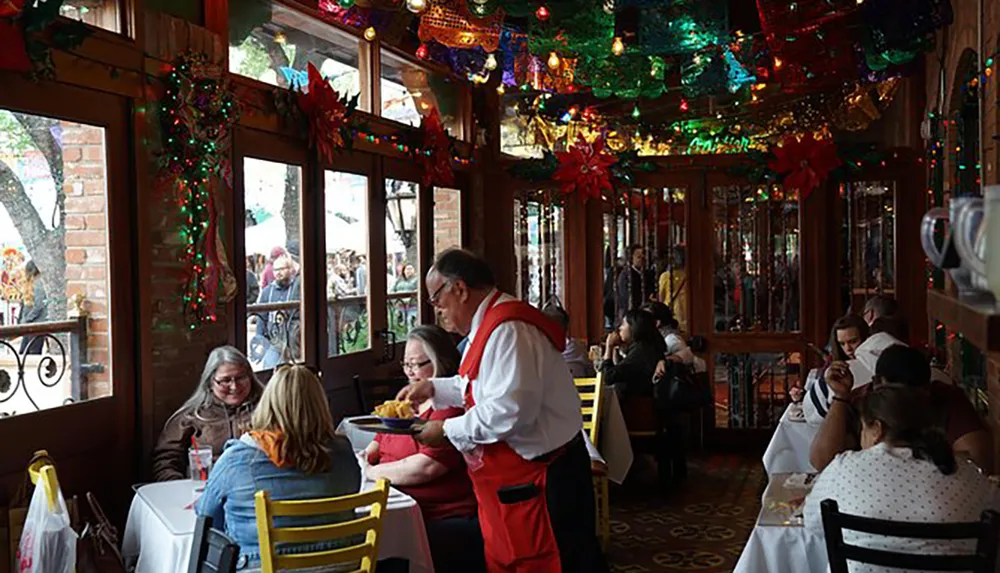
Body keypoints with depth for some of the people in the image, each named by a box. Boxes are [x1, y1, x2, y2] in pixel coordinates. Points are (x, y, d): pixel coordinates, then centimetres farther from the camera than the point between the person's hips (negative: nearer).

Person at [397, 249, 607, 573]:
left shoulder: (507, 330, -23)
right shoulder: (492, 324, 12)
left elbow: (509, 411, -30)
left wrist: (448, 430, -18)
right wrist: (433, 387, 18)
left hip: (539, 480, -11)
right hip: (519, 476, 11)